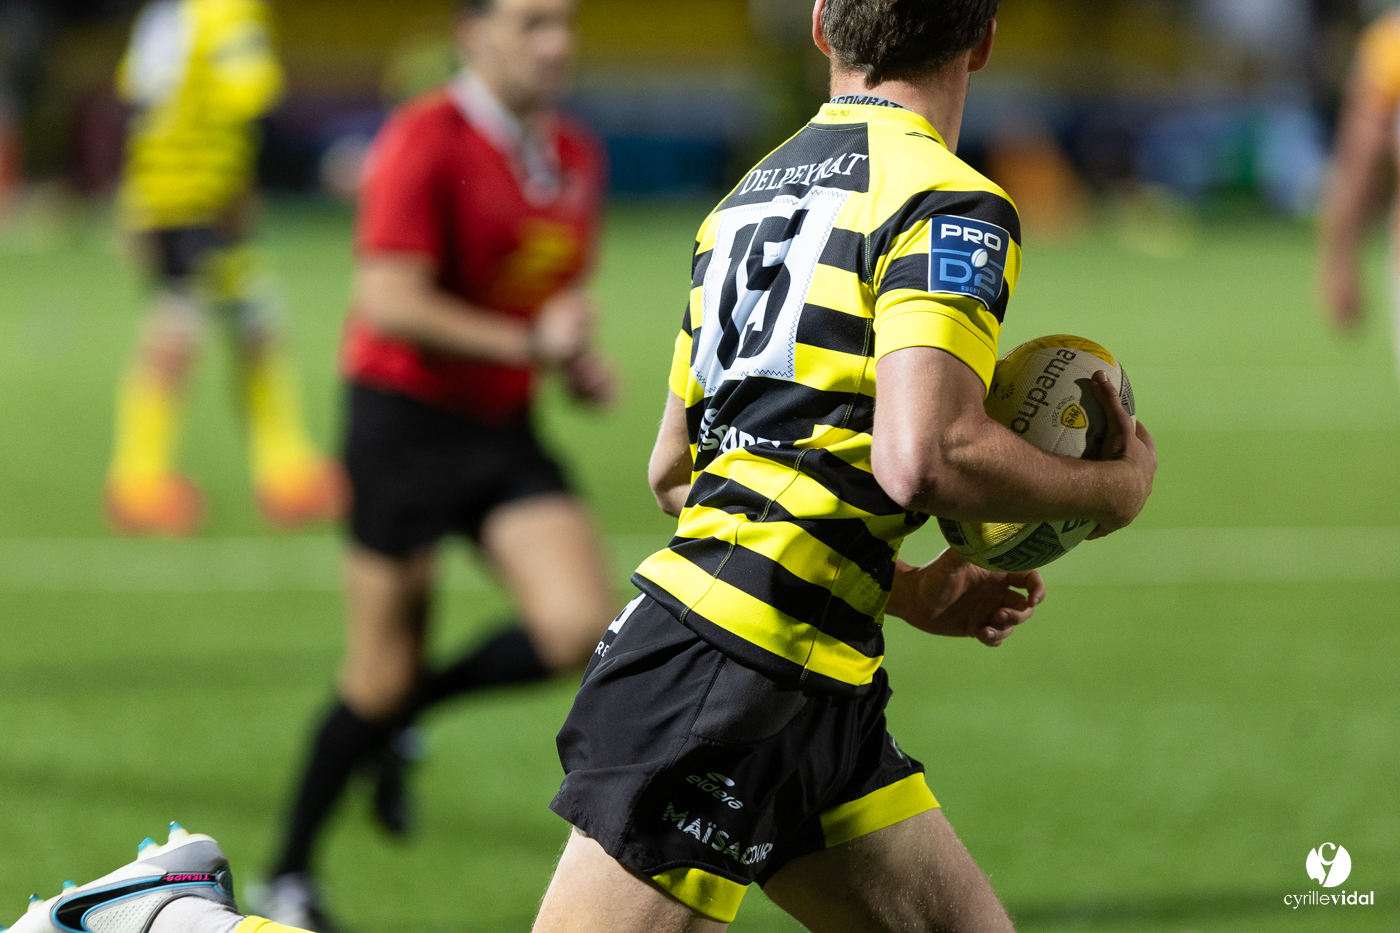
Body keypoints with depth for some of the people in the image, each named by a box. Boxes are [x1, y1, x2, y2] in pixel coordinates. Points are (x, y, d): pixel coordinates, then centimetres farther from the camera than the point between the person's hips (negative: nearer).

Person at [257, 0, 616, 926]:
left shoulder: (579, 158, 10)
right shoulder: (425, 142, -14)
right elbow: (390, 300, -21)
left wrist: (583, 360, 5)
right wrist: (527, 343, -24)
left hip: (507, 429, 6)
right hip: (407, 422, -6)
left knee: (580, 627, -12)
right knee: (382, 676, -2)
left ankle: (407, 715, 15)